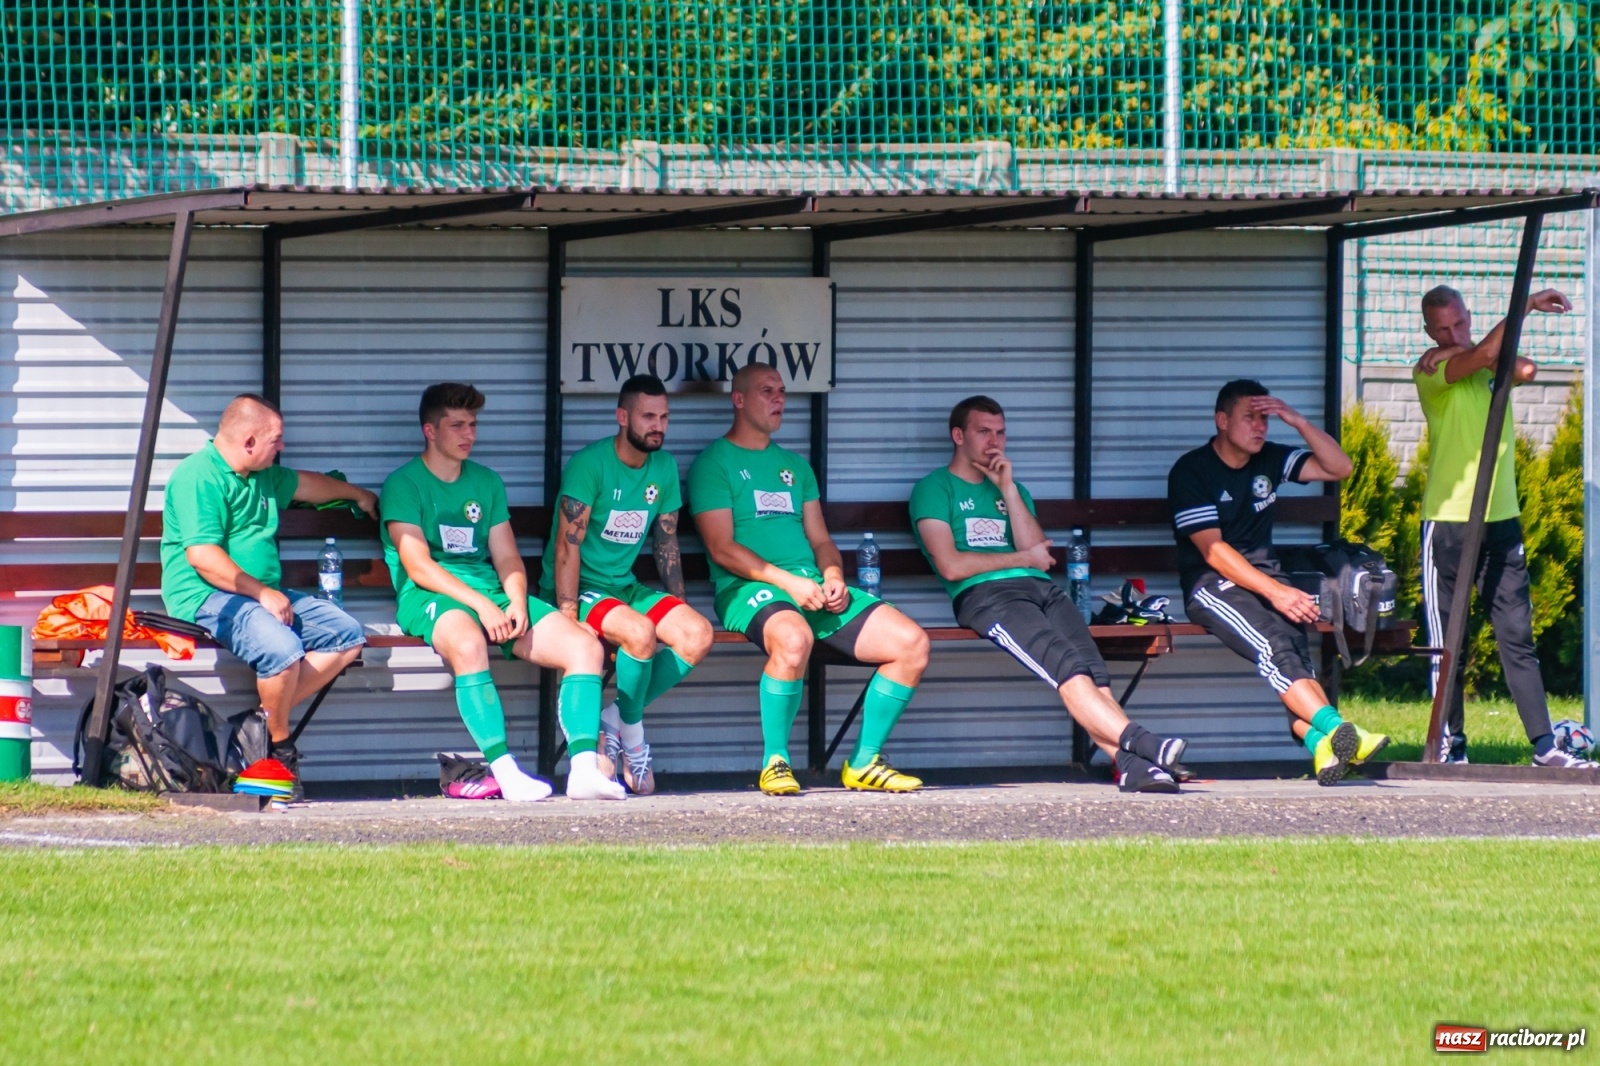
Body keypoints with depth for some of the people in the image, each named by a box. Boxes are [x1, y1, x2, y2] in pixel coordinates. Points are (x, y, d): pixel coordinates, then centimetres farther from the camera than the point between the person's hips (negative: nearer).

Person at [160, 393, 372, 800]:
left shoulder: (263, 476, 18)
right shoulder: (197, 477, -13)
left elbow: (305, 484, 40)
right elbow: (203, 556, -22)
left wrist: (358, 494, 54)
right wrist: (261, 593, -20)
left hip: (266, 594, 10)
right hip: (206, 598, -10)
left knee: (347, 636, -4)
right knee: (281, 647, -35)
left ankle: (266, 717, -9)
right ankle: (279, 745, -11)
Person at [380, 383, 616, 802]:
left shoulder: (487, 482, 21)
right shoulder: (403, 484, 2)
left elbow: (507, 558, 16)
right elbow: (418, 566, -9)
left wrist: (517, 602, -7)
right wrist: (481, 605, -19)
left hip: (492, 593, 6)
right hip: (429, 596, -6)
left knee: (584, 645, -16)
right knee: (468, 643, -42)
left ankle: (584, 769, -26)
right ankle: (505, 772, -45)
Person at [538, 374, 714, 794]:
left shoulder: (664, 467, 8)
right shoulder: (590, 464, -14)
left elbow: (667, 543, 14)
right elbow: (568, 545, -19)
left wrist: (678, 609, 5)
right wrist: (568, 620, -26)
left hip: (624, 586, 7)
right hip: (579, 587, -7)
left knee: (699, 634, -18)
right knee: (640, 631, -34)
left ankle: (614, 720, -6)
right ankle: (632, 733, -10)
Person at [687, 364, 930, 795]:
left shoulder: (794, 465, 25)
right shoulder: (714, 463, 2)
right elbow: (722, 549, -8)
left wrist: (833, 577, -1)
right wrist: (787, 582, -16)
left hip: (813, 586, 7)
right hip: (747, 587, -7)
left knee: (912, 642, -11)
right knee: (794, 637, -42)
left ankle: (864, 761, -2)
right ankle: (775, 761, -24)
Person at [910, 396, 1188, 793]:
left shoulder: (1011, 489, 31)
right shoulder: (934, 489, 13)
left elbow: (1036, 548, 13)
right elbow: (951, 566, -2)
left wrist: (1007, 488, 8)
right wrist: (1024, 559, 8)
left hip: (1042, 589, 5)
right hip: (985, 595, -5)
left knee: (1092, 669, -25)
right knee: (1069, 669, -30)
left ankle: (1130, 764, -43)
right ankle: (1141, 744, -46)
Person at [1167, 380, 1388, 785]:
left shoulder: (1269, 460, 15)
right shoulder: (1191, 472, -5)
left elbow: (1339, 468, 13)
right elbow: (1213, 550, -14)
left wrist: (1297, 421, 0)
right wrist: (1275, 592, -23)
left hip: (1264, 576, 5)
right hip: (1211, 584, -5)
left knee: (1292, 634, -29)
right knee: (1273, 641, -33)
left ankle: (1317, 740, -48)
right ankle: (1336, 729, -51)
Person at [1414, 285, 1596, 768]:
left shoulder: (1491, 367, 13)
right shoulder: (1430, 368, -5)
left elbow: (1525, 369, -8)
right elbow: (1479, 356, -23)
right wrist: (1527, 304, -21)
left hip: (1502, 519, 5)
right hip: (1448, 522, -5)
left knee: (1518, 636, 2)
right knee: (1446, 642, 0)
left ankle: (1544, 746, -1)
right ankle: (1450, 744, 8)